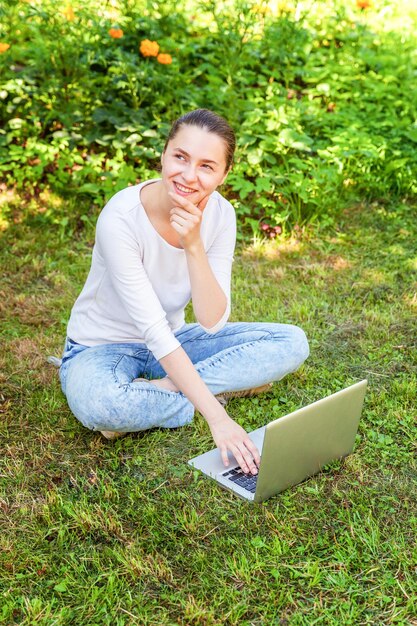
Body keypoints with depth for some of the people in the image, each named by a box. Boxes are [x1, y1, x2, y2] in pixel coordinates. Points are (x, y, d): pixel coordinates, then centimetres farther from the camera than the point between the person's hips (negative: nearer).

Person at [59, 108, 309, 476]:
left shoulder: (220, 214, -13)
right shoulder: (121, 218, -28)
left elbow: (213, 323, -18)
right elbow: (154, 331, -31)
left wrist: (194, 245, -33)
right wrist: (216, 417, -36)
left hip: (172, 343, 5)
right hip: (102, 348, -5)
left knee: (292, 342, -10)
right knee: (99, 404, -40)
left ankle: (156, 390, -17)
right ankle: (220, 388, -15)